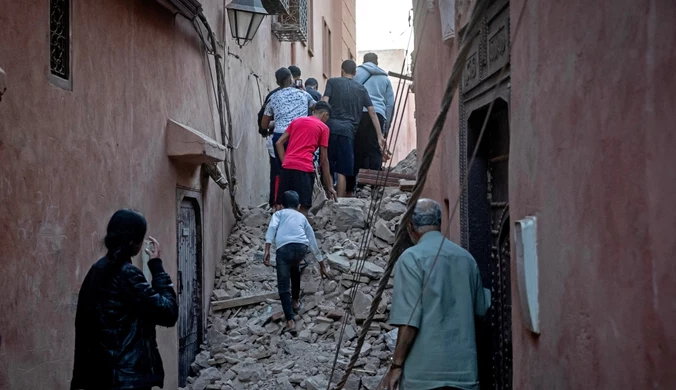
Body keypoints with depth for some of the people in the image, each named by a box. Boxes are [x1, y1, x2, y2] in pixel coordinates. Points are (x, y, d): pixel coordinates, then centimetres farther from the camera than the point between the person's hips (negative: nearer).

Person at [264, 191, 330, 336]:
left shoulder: (279, 213, 26)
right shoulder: (302, 217, 34)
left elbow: (272, 228, 3)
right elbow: (313, 242, 38)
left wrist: (267, 250, -7)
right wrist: (322, 264, 46)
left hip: (284, 248, -3)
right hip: (301, 247, 3)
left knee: (283, 286, 1)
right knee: (295, 269, 37)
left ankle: (290, 322, -14)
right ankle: (295, 302, 44)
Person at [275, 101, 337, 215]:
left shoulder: (296, 121, 21)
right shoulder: (323, 128, 8)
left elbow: (279, 143, 14)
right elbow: (324, 159, 7)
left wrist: (285, 162, 13)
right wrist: (329, 186, 11)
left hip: (287, 167, 5)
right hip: (304, 169, -5)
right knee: (304, 207, -2)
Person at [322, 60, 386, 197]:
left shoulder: (332, 82, 9)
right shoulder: (361, 89, 15)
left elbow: (324, 103, -4)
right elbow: (372, 112, 11)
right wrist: (380, 136, 13)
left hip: (330, 128, -1)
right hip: (348, 131, 1)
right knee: (342, 171, 1)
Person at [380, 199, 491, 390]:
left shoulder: (412, 258, -8)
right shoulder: (466, 257, 8)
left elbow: (409, 321, -13)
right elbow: (481, 307, 19)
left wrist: (396, 365, -7)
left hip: (425, 369, -5)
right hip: (464, 367, 5)